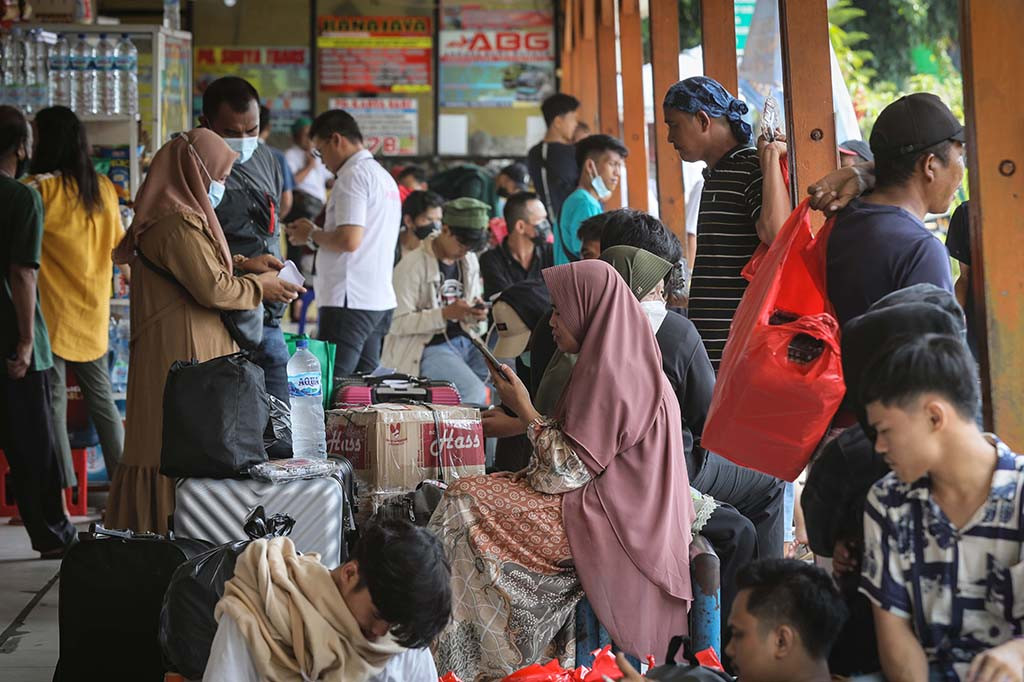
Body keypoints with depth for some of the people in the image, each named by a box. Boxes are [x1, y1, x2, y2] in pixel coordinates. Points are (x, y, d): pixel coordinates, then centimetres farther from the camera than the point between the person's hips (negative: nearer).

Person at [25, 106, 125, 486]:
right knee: (101, 397, 15)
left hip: (52, 312, -6)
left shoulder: (39, 189, -14)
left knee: (52, 401, 1)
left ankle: (62, 487, 2)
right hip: (94, 312, 6)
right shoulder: (103, 188, 4)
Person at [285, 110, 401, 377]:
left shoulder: (354, 175, -10)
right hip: (381, 299, 9)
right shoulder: (384, 176, 19)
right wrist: (318, 233, 16)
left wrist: (311, 235, -3)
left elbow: (349, 240, -20)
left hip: (351, 300, -9)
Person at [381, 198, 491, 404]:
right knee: (475, 392, -30)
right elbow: (398, 323, -15)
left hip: (464, 340, 7)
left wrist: (476, 314, -2)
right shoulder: (412, 265, -11)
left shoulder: (469, 261, 12)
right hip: (429, 347, -7)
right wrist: (445, 314, -25)